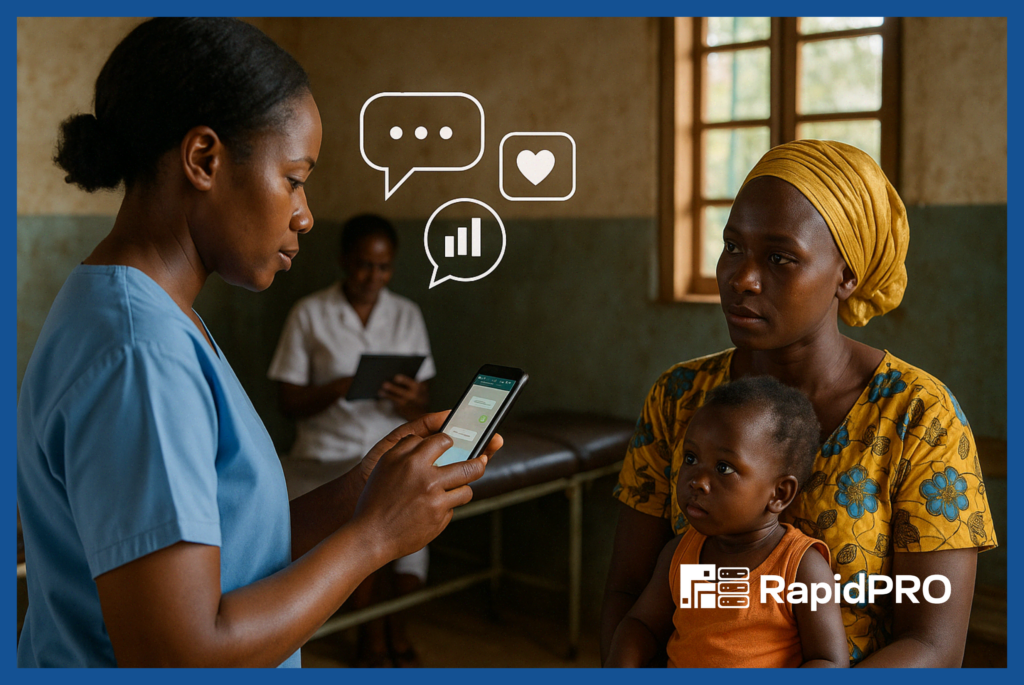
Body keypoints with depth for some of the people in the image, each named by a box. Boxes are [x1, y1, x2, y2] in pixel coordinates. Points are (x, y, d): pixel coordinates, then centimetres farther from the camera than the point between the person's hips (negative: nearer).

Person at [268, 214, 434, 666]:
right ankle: (374, 636, -7)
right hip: (329, 450, -2)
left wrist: (412, 403, -16)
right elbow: (288, 402, 0)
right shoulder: (309, 314, 1)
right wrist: (337, 389, -18)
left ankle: (394, 627, -5)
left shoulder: (407, 315, 9)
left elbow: (422, 408, 8)